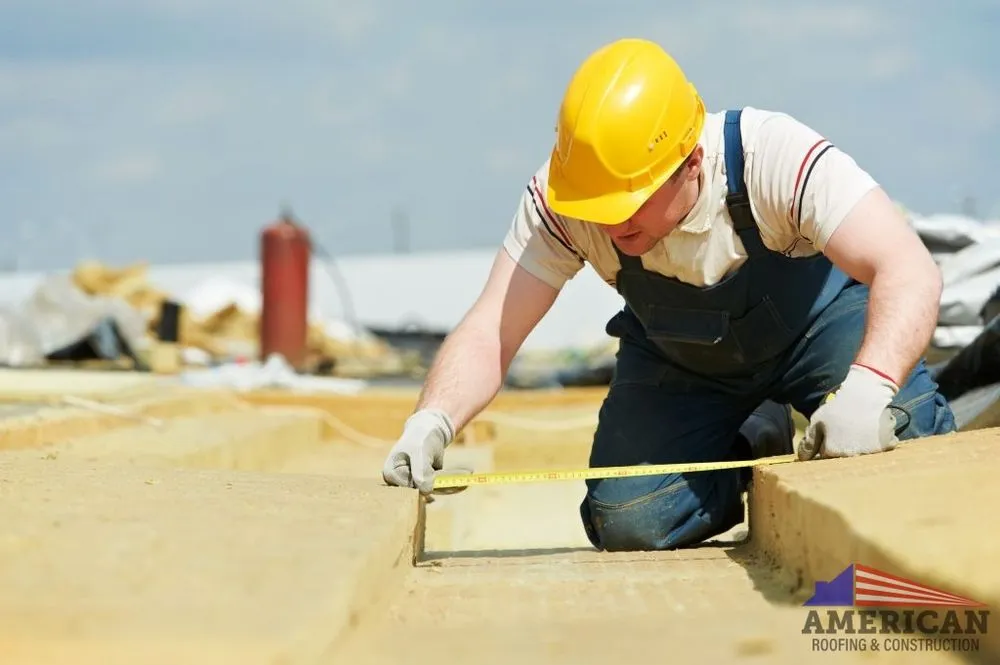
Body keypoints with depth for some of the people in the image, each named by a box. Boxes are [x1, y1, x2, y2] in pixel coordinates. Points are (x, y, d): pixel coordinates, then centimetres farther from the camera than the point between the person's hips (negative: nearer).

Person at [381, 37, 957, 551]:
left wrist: (868, 386, -65)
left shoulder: (774, 156, -38)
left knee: (904, 460, -30)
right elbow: (489, 335, -28)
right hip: (678, 359, 3)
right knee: (627, 524, -15)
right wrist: (433, 421, -49)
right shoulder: (558, 201, -30)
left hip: (816, 319, -3)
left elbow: (910, 272, -47)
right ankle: (758, 447, 14)